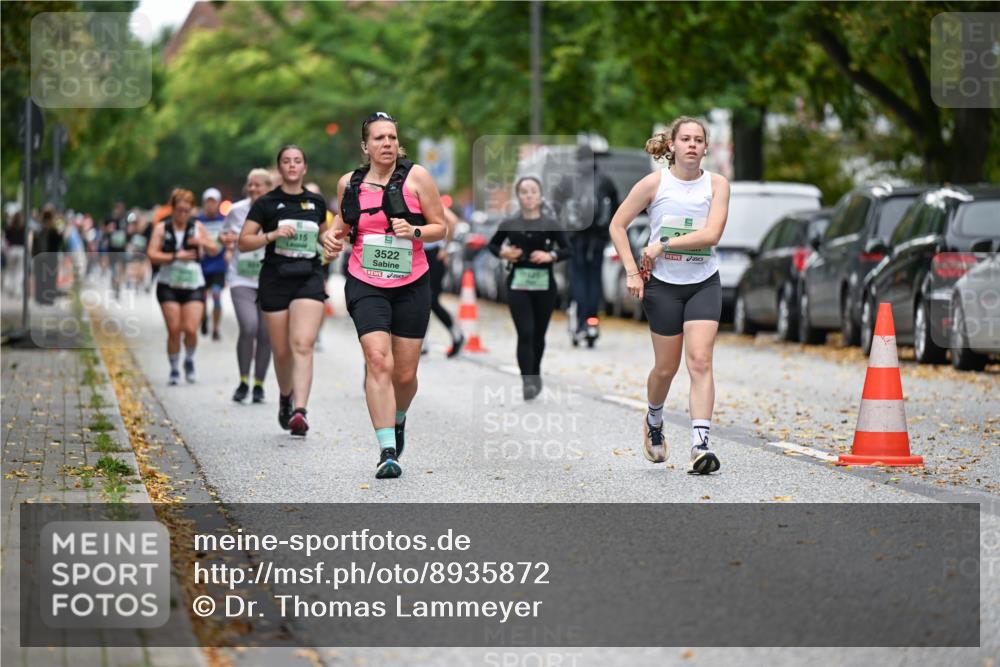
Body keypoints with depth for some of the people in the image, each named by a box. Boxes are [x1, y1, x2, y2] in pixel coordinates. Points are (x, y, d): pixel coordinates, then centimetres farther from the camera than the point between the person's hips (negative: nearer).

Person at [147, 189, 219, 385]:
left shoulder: (197, 227, 8)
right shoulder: (162, 228, 2)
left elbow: (215, 250, 13)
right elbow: (152, 254, -6)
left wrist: (202, 242, -8)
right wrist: (176, 256, -16)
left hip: (194, 285, 1)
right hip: (169, 286, -1)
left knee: (191, 329, -11)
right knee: (174, 330, -6)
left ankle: (189, 360, 17)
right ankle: (174, 368, 10)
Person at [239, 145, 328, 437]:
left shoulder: (316, 202, 11)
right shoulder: (266, 203, 2)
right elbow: (243, 242, -1)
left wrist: (323, 277, 16)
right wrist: (272, 235, -15)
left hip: (309, 278, 1)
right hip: (275, 279, -1)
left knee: (302, 345, -17)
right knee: (282, 351, 5)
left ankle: (299, 411, -26)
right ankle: (285, 396, 35)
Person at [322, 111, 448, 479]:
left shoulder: (416, 176, -3)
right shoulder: (349, 183, 3)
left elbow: (440, 227, 1)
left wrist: (414, 231, -18)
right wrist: (334, 235, -1)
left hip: (411, 285, 0)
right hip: (365, 285, 0)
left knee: (405, 374, 6)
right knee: (378, 360, -19)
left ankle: (397, 420, 41)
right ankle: (387, 451, -20)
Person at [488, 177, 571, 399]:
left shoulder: (551, 224, -3)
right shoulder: (509, 224, 1)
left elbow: (567, 250, -2)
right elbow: (492, 244, 16)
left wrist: (551, 256, -19)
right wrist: (502, 252, -5)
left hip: (544, 284, 1)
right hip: (518, 284, -1)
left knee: (539, 333, 13)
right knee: (525, 333, -10)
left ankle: (536, 375, 33)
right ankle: (527, 382, -12)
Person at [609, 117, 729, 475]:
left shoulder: (717, 184, -2)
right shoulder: (655, 183, -5)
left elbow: (712, 234, -14)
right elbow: (617, 225, 1)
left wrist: (663, 244, -16)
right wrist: (632, 272, -6)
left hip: (704, 284, 1)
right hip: (662, 284, 0)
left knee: (700, 361, -14)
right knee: (666, 367, 7)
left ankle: (700, 444, -19)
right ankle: (653, 422, 38)